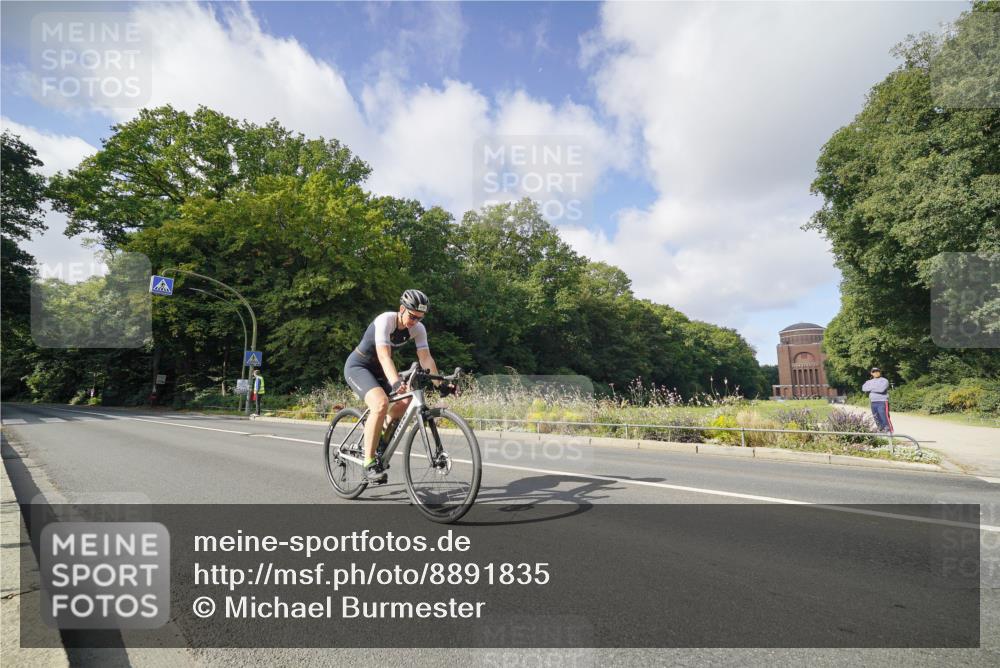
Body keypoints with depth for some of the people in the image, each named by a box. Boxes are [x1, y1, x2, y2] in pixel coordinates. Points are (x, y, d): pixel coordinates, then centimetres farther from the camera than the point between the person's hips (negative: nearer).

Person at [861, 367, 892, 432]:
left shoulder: (884, 380, 0)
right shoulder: (870, 382, 16)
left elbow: (881, 389, -18)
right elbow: (864, 388, -2)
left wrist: (871, 388, -5)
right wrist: (876, 388, -10)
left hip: (882, 402, -6)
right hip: (873, 403, 6)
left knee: (885, 418, -13)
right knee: (877, 419, 11)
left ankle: (890, 432, -11)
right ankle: (881, 431, 20)